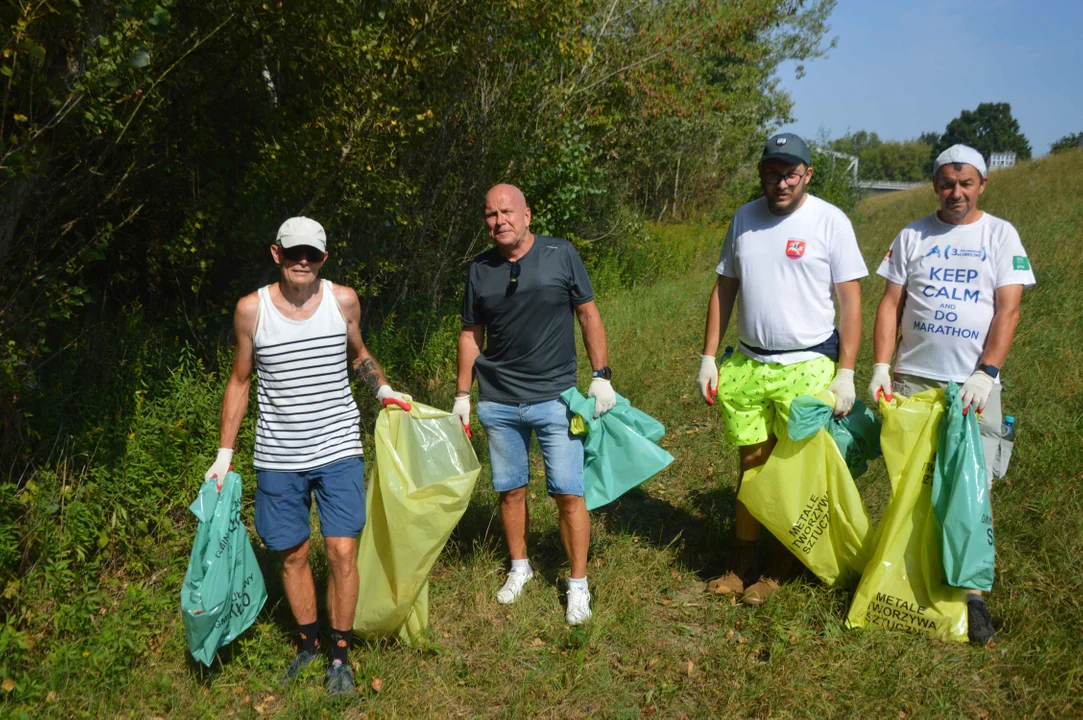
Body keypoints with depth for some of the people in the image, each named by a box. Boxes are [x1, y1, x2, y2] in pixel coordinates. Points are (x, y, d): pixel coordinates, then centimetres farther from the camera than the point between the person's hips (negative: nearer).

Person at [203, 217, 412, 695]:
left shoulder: (343, 300, -2)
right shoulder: (252, 309, -5)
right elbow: (240, 381, 5)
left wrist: (383, 389, -2)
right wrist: (224, 454, 3)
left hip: (338, 449, 0)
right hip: (278, 458, 0)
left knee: (342, 552, -3)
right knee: (292, 556, 10)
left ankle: (340, 655, 15)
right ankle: (308, 643, 31)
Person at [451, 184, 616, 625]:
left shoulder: (561, 254, -4)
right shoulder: (480, 269, 3)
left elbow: (588, 314, 1)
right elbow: (471, 334, 11)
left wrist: (601, 376, -4)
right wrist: (462, 394, 10)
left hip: (556, 397, -2)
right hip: (498, 403, 3)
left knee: (569, 494, -3)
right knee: (510, 489, 12)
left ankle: (578, 583, 13)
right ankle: (519, 567, 33)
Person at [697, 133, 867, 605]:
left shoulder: (830, 221, -6)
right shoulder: (744, 218, 7)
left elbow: (850, 300, -6)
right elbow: (724, 289, 11)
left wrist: (845, 373, -11)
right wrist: (708, 358, 7)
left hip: (807, 366, -4)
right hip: (747, 364, 4)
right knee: (752, 463, 10)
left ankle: (778, 569, 18)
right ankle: (741, 563, 21)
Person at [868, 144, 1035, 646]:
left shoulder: (1001, 236, 4)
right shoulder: (913, 236, 8)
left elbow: (1008, 309, -5)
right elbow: (890, 304, 6)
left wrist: (986, 373, -17)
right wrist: (880, 367, -6)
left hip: (974, 383, -2)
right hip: (912, 378, 2)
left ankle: (973, 594, 2)